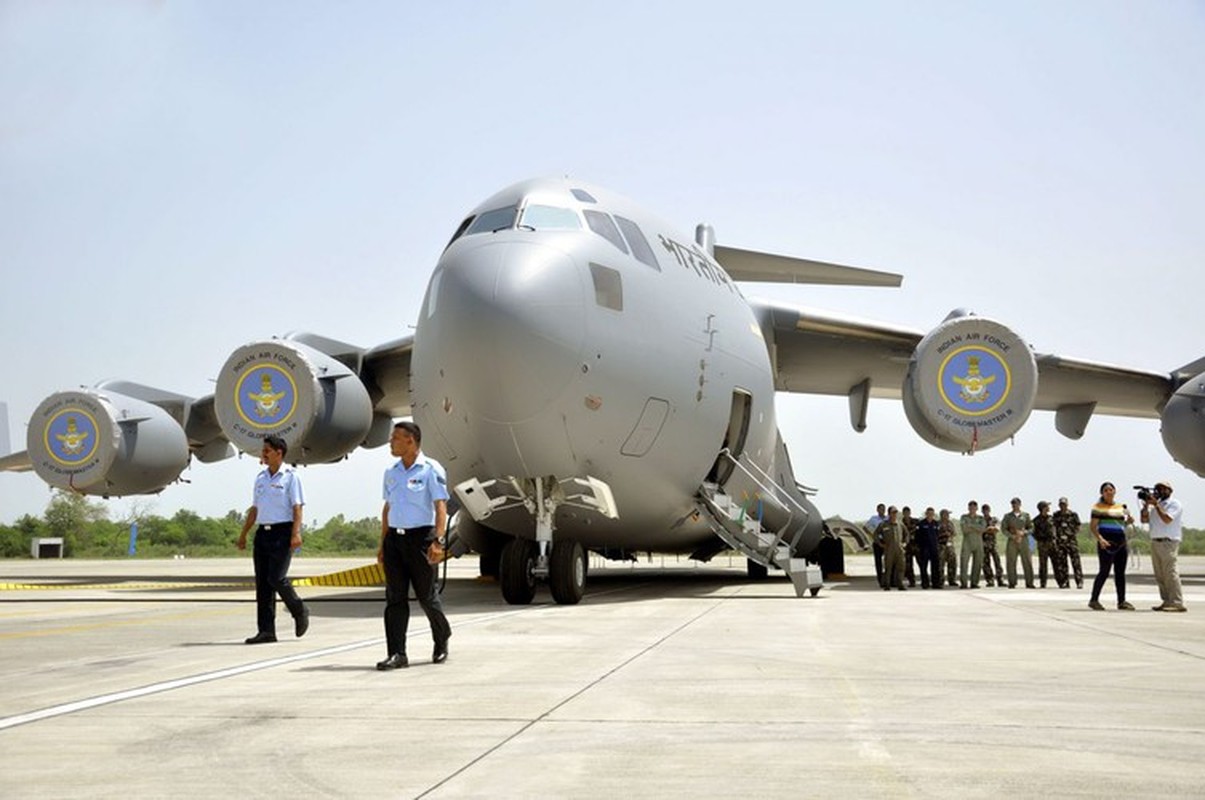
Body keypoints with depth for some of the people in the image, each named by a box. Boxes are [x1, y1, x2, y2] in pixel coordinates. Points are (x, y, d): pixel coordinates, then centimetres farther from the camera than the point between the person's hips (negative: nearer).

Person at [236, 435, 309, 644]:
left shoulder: (290, 477, -2)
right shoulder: (261, 478, 17)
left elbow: (297, 507, -8)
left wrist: (296, 533, -19)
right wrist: (243, 534, 18)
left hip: (282, 532, -7)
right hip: (263, 532, 7)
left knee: (276, 578, -15)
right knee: (262, 582, 2)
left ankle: (299, 611, 11)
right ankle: (266, 630, 5)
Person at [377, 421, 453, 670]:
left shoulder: (431, 470, -6)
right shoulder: (391, 472, 14)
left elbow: (440, 507, -10)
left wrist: (438, 540, -21)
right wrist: (382, 544, 15)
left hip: (420, 536, -6)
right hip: (394, 537, 6)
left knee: (426, 595, 3)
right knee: (395, 597, 0)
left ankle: (442, 640, 26)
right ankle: (397, 654, 0)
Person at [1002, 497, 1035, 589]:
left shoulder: (1026, 515, 10)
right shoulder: (1007, 516, 10)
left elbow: (1031, 528, 8)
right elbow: (1004, 529, 5)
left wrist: (1023, 532, -12)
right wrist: (1013, 536, -11)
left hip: (1024, 541, 0)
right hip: (1012, 542, 0)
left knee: (1027, 562, -4)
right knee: (1011, 563, -4)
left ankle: (1029, 583, -1)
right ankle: (1012, 583, 1)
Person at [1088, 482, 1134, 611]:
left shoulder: (1121, 507, 16)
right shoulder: (1098, 507, -1)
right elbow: (1093, 526, -7)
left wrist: (1129, 520, 5)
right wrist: (1100, 539, -21)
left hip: (1121, 542, 6)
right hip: (1107, 542, -6)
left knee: (1120, 572, 6)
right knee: (1104, 571, -9)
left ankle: (1121, 601, 10)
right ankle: (1094, 600, -3)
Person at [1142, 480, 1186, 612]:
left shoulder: (1175, 504, -2)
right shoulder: (1156, 505, 20)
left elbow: (1166, 519, -16)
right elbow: (1144, 519, 13)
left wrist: (1155, 504, -12)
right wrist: (1146, 504, 2)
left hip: (1168, 542, -8)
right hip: (1155, 542, 8)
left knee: (1170, 573, -13)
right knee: (1160, 575, 6)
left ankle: (1177, 603, -13)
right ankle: (1167, 602, 9)